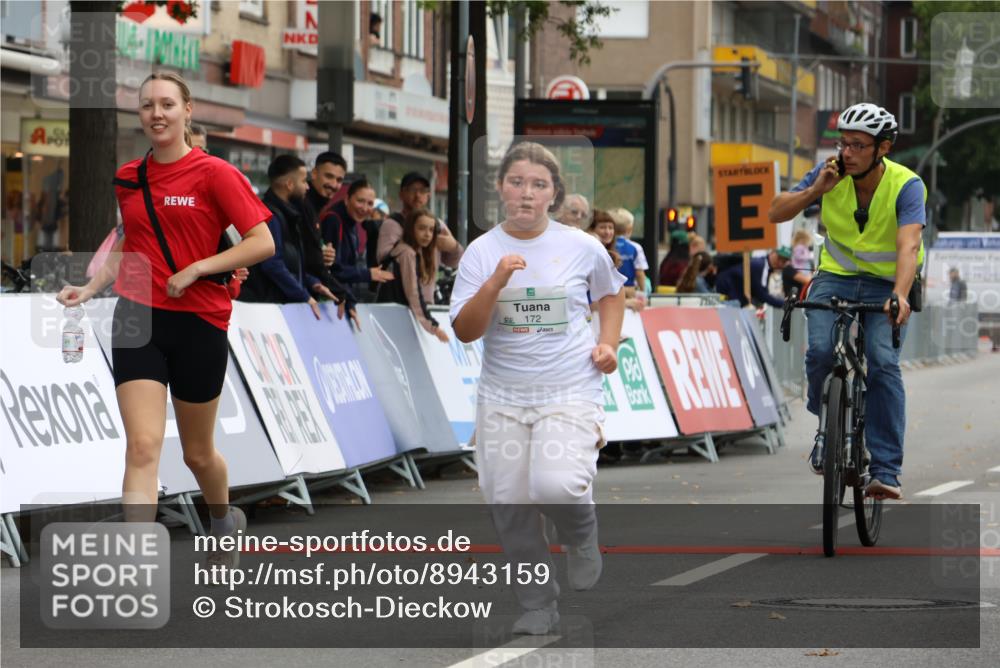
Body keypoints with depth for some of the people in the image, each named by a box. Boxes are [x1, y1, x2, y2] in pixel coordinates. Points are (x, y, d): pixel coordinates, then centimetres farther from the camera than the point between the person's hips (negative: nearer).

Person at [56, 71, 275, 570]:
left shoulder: (213, 173, -8)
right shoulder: (127, 178, 7)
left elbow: (262, 243, -11)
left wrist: (195, 270, -18)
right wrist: (91, 287, 8)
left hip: (199, 323, -2)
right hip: (137, 322, 2)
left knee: (198, 453, 13)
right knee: (142, 446, -13)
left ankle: (225, 522, 46)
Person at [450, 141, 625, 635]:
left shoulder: (582, 247, 0)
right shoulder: (482, 252, -1)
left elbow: (611, 294, 21)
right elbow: (465, 331, -8)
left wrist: (609, 343, 5)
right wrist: (495, 283, -22)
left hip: (570, 392, -2)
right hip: (502, 396, 2)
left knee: (556, 484, -24)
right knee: (509, 504, 0)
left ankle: (581, 535, 11)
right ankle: (537, 604, 19)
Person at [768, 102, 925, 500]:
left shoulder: (906, 186, -20)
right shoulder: (832, 173, -10)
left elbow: (909, 246, -34)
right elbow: (776, 213, -8)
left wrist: (900, 295, -51)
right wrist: (814, 191, -26)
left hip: (886, 285, -2)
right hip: (835, 277, 2)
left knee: (883, 363, -23)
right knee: (821, 351, -24)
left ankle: (886, 471, -21)